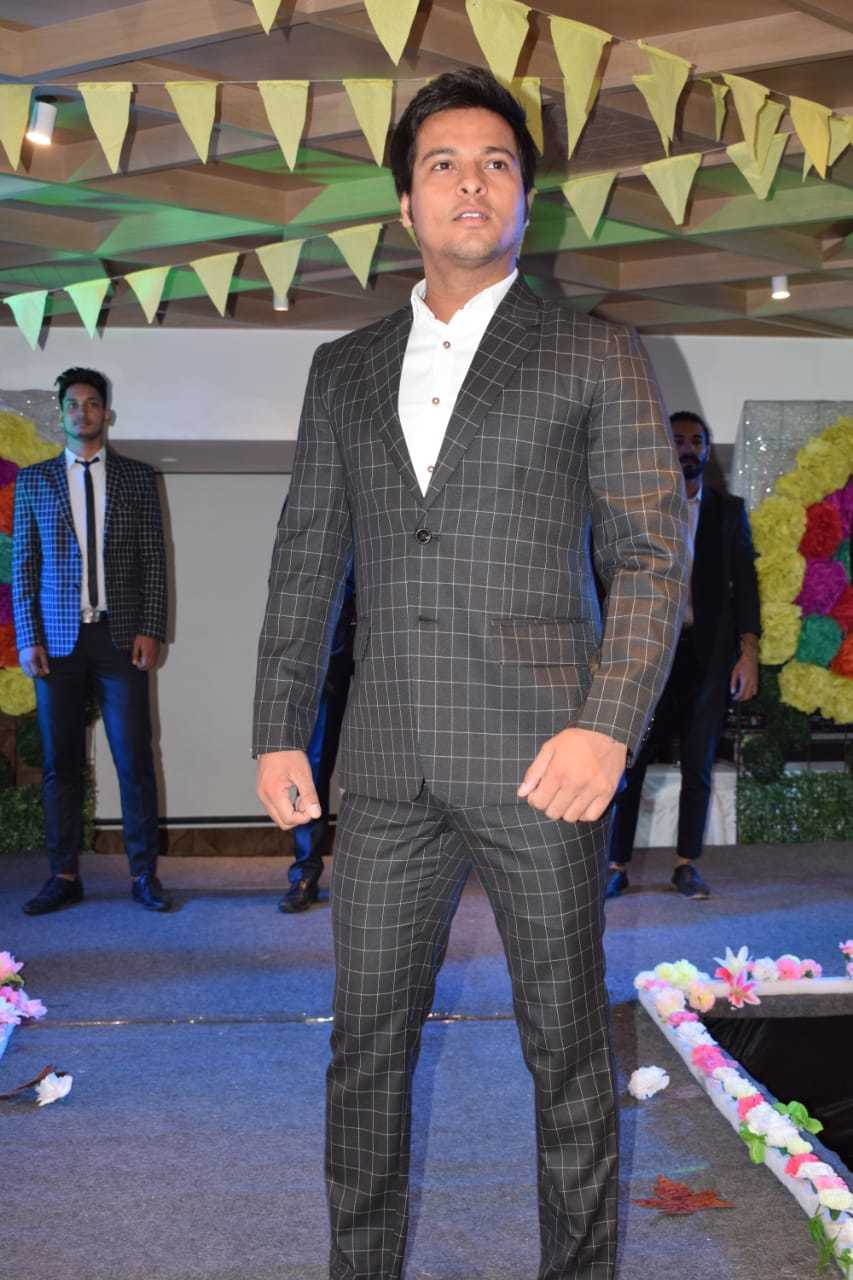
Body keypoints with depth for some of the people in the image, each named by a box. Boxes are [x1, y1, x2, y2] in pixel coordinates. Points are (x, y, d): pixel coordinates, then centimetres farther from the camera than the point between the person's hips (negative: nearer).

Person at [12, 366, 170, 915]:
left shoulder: (137, 477, 8)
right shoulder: (34, 480, 10)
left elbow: (154, 560, 5)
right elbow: (23, 565, 7)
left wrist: (150, 631, -4)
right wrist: (28, 639, -1)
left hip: (121, 637, -1)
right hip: (58, 639, 1)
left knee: (135, 759, -1)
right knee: (60, 761, 5)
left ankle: (145, 874, 7)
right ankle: (65, 876, 12)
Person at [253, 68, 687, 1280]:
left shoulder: (597, 358, 4)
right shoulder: (344, 369, 15)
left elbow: (651, 551, -2)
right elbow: (305, 561, 15)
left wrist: (610, 725, -15)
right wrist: (279, 730, 9)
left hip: (538, 763, -3)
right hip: (388, 768, 3)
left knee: (568, 1052, 8)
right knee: (367, 1046, 11)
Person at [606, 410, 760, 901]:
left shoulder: (729, 510, 11)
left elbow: (744, 582, 6)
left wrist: (749, 651, -5)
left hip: (708, 652, 1)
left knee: (698, 764, 4)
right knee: (628, 760, -6)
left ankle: (687, 864, 13)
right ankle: (617, 866, 0)